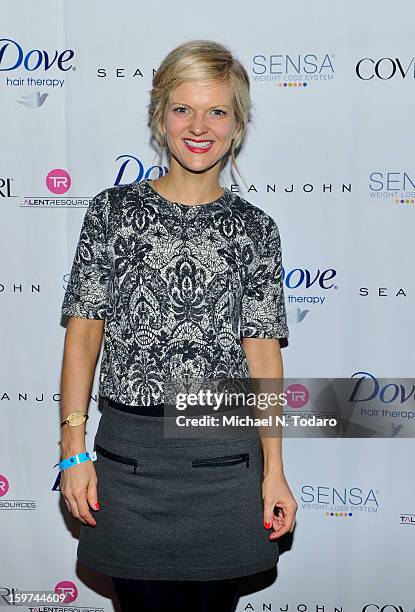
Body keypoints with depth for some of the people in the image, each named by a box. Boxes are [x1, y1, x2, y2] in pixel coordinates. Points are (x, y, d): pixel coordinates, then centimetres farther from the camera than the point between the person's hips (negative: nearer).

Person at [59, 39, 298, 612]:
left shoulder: (255, 228, 3)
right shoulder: (113, 210, 2)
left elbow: (263, 351, 1)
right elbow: (84, 331, 0)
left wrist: (274, 470, -2)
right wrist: (74, 448, -4)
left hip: (227, 459, 1)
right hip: (130, 454, 0)